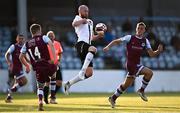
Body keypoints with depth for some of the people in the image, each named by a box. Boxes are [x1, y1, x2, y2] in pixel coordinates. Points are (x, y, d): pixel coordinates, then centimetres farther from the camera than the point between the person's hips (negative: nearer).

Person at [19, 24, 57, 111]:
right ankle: (52, 96, 25)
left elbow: (21, 57, 17)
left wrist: (27, 66, 32)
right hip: (47, 64, -2)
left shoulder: (27, 44, 15)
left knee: (40, 87, 17)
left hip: (37, 68, 2)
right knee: (53, 76, 31)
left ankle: (40, 101, -11)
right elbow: (51, 45, -14)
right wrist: (54, 58, -16)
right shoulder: (43, 38, 4)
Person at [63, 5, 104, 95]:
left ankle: (68, 84, 13)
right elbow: (74, 24, -20)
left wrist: (98, 36, 15)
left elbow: (92, 38, 33)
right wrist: (83, 20, -13)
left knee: (89, 73, 2)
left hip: (87, 45, 8)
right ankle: (82, 71, -47)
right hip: (81, 44, -8)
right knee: (93, 49, -41)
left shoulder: (90, 22, 30)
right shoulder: (78, 18, 7)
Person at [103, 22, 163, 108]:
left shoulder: (145, 41, 8)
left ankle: (113, 98, 30)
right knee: (149, 72, -20)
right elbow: (116, 41, -2)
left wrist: (158, 51, -14)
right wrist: (108, 46, -17)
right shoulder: (130, 38, -6)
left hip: (137, 65, 6)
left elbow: (151, 54, 5)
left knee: (126, 84, 15)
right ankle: (141, 90, -2)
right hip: (131, 64, -6)